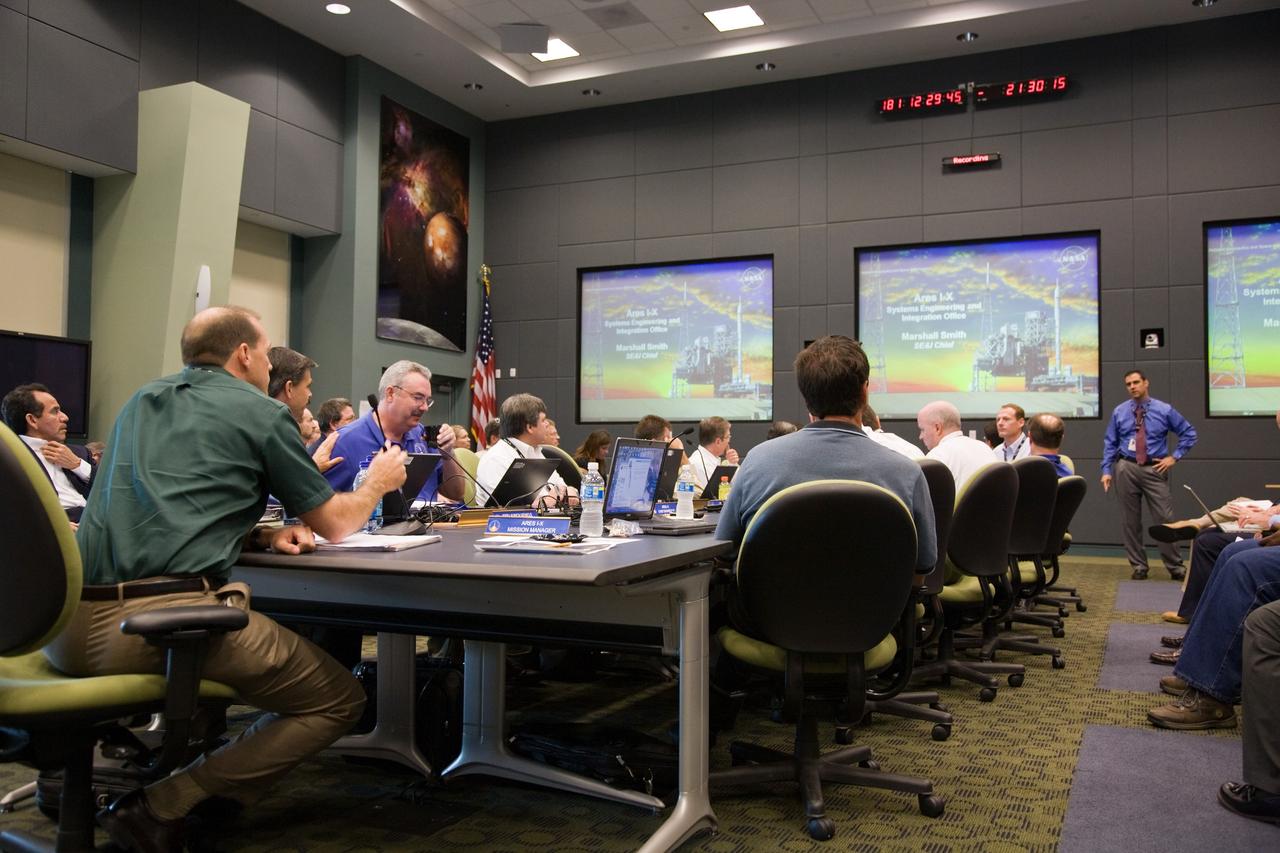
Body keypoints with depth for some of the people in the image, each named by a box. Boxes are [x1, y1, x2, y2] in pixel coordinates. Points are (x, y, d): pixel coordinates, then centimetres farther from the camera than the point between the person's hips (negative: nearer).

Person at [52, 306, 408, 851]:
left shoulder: (142, 402, 24)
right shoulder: (260, 412, 5)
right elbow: (334, 525, 12)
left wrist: (262, 535, 20)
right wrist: (378, 482, 32)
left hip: (66, 626, 8)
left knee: (235, 603, 36)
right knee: (339, 700, 6)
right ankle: (160, 807, -6)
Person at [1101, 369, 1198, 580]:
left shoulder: (1164, 410, 2)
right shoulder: (1119, 412, 5)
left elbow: (1189, 433, 9)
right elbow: (1110, 443, 8)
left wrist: (1174, 456, 0)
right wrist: (1106, 470, 1)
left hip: (1155, 469, -1)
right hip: (1126, 468, 1)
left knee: (1165, 518, -3)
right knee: (1130, 520, 5)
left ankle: (1175, 566, 7)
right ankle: (1138, 566, 16)